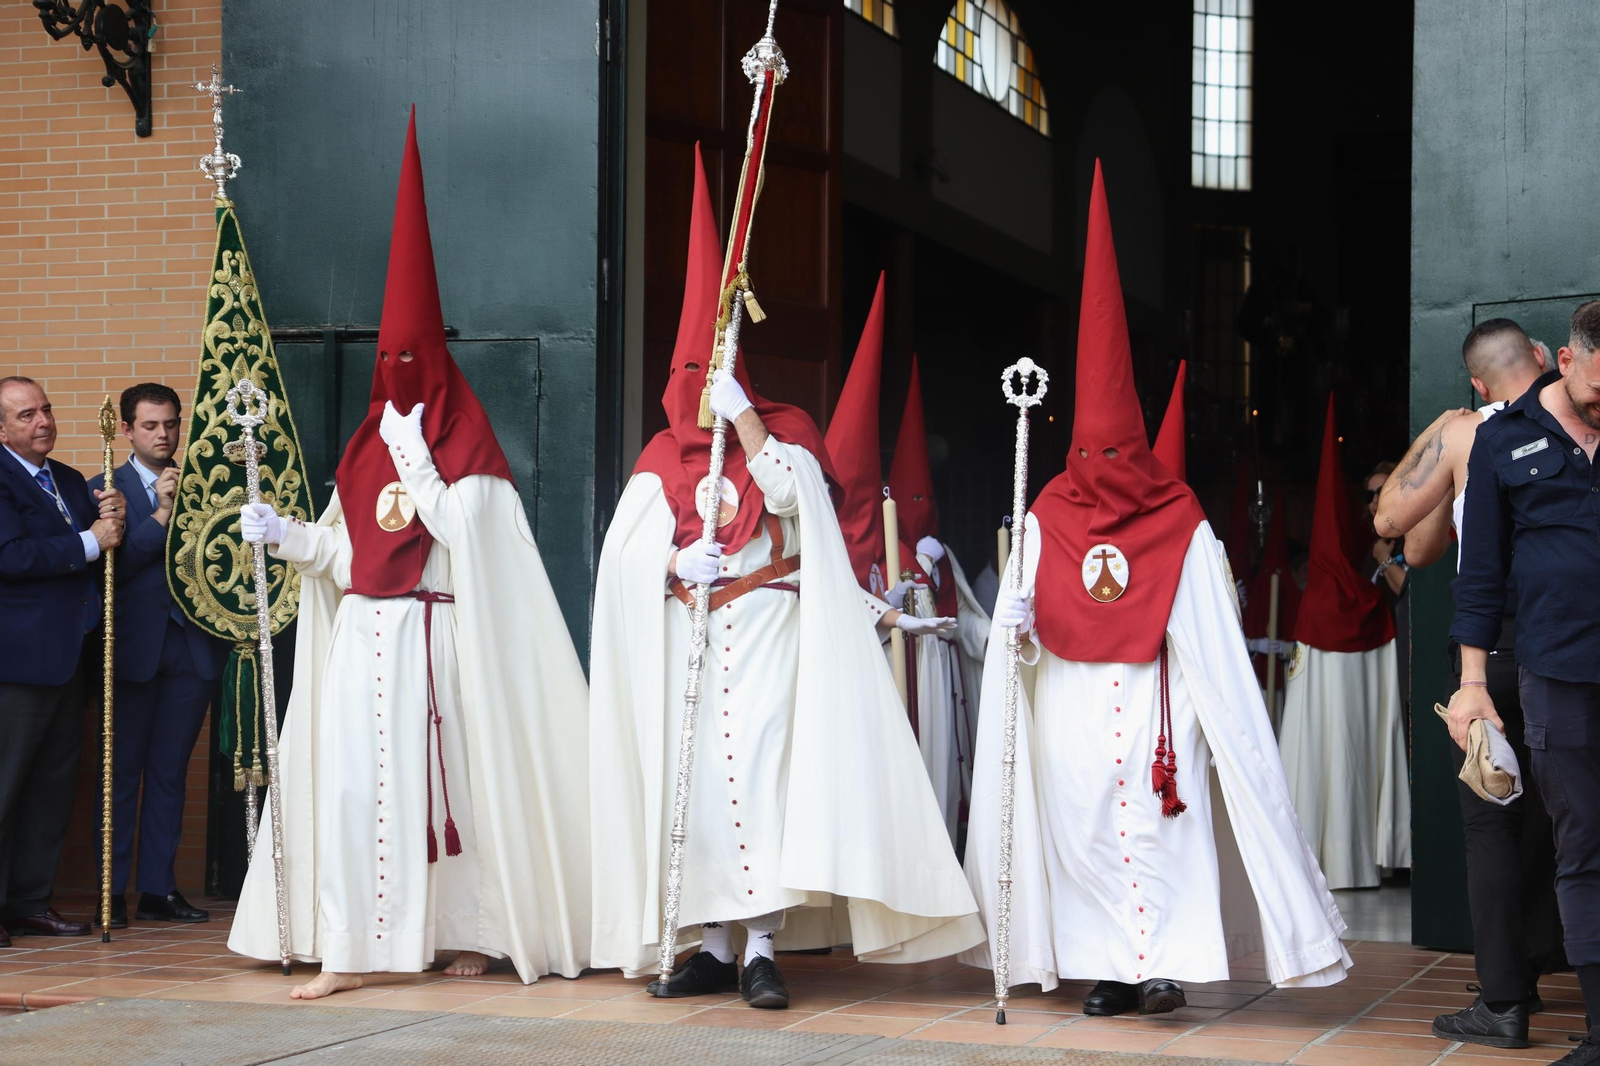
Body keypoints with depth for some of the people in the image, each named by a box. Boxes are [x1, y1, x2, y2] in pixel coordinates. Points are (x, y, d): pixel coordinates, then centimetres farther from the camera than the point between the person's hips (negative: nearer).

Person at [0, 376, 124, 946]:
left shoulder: (70, 481, 18)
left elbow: (107, 550, 19)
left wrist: (114, 516, -2)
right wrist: (90, 541, -17)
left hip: (68, 658, 9)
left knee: (53, 786, 11)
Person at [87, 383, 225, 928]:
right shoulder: (106, 488, 2)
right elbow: (112, 566, -10)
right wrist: (162, 513, -16)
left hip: (191, 650, 3)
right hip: (133, 650, -3)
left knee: (170, 771, 8)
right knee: (122, 773, 1)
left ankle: (158, 889, 14)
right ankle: (112, 893, 6)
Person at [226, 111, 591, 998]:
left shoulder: (468, 448, -1)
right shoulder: (369, 445, 14)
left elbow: (462, 530, -15)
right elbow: (343, 549, 13)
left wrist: (414, 462, -11)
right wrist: (286, 535, -2)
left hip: (437, 640, -5)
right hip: (361, 635, 5)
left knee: (450, 778, 1)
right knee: (348, 781, -5)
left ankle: (476, 933, 13)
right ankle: (347, 949, -7)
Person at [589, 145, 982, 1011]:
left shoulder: (784, 431, 5)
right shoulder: (664, 457, 12)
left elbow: (791, 492, -16)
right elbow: (627, 546, 1)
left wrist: (743, 419, -17)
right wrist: (676, 561, -18)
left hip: (768, 633, -3)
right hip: (686, 639, 4)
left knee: (760, 770, -13)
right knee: (692, 777, 0)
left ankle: (763, 946, -14)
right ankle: (711, 945, 6)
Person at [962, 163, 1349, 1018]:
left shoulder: (1182, 525, 4)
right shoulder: (1047, 521, 9)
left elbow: (1211, 635, 6)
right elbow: (1029, 612, 4)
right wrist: (1014, 614, -16)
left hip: (1155, 698, -2)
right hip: (1071, 706, 3)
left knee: (1160, 821, -12)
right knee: (1082, 826, 1)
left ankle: (1163, 964, -13)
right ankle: (1109, 968, 6)